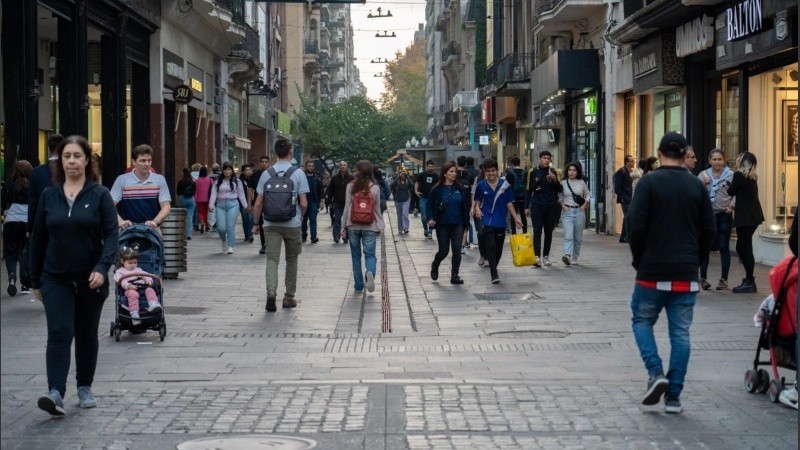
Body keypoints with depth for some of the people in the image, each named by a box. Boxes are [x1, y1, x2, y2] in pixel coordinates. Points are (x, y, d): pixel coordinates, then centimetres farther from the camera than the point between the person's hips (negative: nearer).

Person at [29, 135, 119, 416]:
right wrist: (35, 280, 9)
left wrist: (102, 268, -23)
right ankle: (56, 393, -19)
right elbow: (38, 239, 9)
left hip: (90, 280, 0)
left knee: (87, 336, 12)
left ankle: (85, 388, 27)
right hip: (56, 279, 1)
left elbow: (112, 234, -8)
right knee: (59, 333, -12)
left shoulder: (99, 195, -2)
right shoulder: (49, 196, 4)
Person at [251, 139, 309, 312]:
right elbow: (303, 203, -7)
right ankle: (289, 297, 19)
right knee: (291, 260, 13)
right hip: (292, 224, -1)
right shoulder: (298, 174, -6)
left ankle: (271, 290, -25)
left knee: (272, 258, -1)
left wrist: (255, 223, 12)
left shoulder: (267, 174, 0)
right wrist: (301, 216, 13)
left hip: (271, 224, 1)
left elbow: (258, 203, 1)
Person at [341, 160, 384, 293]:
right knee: (370, 254, 3)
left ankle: (358, 285, 13)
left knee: (356, 256, 11)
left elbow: (347, 208, -3)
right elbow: (377, 209, 5)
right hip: (370, 227, 0)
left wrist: (343, 227, 5)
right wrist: (380, 226, 15)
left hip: (353, 226, 0)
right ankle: (370, 272, -28)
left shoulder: (351, 187, -5)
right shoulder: (375, 188, -2)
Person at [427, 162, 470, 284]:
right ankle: (434, 266, 35)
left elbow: (466, 206, 8)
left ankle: (454, 276, 3)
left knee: (457, 250, -6)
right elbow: (430, 206, -1)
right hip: (442, 225, -2)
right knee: (443, 251, 4)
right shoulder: (437, 190, -4)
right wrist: (430, 218, -16)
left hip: (458, 225, 2)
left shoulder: (460, 189, 3)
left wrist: (466, 223, 4)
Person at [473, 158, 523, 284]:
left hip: (501, 222, 2)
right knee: (490, 247, -13)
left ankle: (493, 267, 33)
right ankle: (494, 274, -12)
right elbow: (477, 200, 13)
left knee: (498, 248, 11)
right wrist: (477, 208, -8)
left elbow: (509, 203, 4)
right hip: (487, 221, -2)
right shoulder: (481, 185, 0)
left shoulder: (504, 185, -1)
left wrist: (516, 218, -1)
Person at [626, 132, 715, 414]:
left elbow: (635, 225, -11)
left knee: (642, 320, 14)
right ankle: (674, 396, 6)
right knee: (680, 332, 7)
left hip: (652, 272, -3)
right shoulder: (697, 186, 5)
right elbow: (708, 230, 7)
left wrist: (639, 261, 3)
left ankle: (656, 373, -6)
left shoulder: (649, 182, -6)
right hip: (686, 274, 3)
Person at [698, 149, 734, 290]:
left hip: (724, 215, -1)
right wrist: (703, 184, -15)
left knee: (724, 247, 2)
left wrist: (732, 206, -12)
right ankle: (703, 277, 12)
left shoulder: (730, 175, 0)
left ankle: (724, 279, 8)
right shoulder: (703, 175, 6)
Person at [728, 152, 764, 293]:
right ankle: (749, 279, 22)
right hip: (753, 216, 9)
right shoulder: (752, 177, 13)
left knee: (745, 248, -4)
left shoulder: (739, 175, -11)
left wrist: (731, 182, 13)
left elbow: (731, 192, -4)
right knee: (742, 247, 16)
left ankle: (749, 283, -2)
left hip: (745, 217, -9)